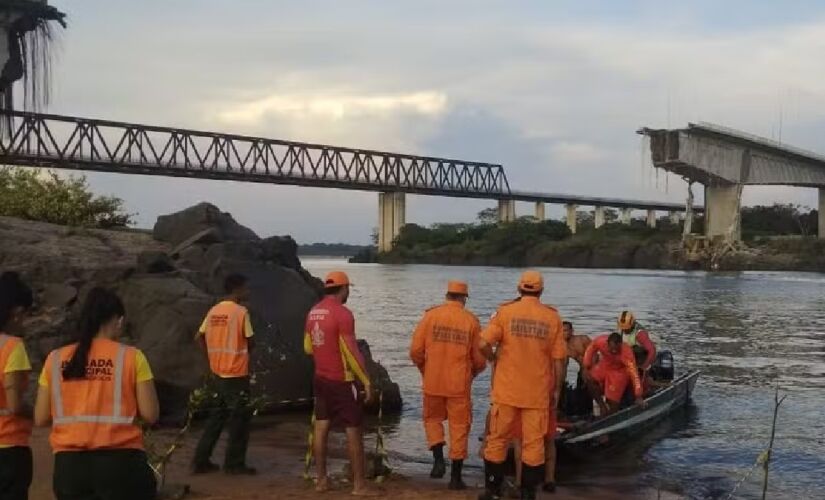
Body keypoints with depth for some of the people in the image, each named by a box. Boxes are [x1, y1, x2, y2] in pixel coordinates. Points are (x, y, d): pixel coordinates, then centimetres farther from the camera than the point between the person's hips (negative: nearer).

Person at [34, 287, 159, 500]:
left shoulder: (55, 359, 4)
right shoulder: (131, 357, -4)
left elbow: (40, 418, 6)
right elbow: (150, 414, -6)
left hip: (69, 464, 3)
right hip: (119, 462, -3)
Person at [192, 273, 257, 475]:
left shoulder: (214, 311, 6)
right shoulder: (241, 311, -13)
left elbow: (200, 336, 9)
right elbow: (250, 342, -9)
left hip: (218, 373, 7)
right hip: (237, 374, -7)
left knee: (217, 417, 16)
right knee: (239, 418, 4)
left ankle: (201, 461, 16)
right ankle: (234, 464, 8)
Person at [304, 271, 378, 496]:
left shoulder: (313, 312, 6)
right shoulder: (342, 314, -18)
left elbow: (308, 347, 15)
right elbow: (352, 353, -19)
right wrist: (366, 381, -13)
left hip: (320, 378, 8)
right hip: (342, 381, -7)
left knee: (321, 428, 11)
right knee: (353, 432, -1)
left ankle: (322, 480, 16)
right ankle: (359, 485, 2)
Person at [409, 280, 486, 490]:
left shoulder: (430, 315, -3)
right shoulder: (471, 321, -3)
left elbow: (415, 351, -4)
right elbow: (480, 359, -1)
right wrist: (472, 373, 20)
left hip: (433, 382, 1)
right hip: (459, 384, -1)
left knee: (432, 419, 22)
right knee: (459, 427, 9)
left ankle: (438, 459, 3)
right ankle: (456, 477, 12)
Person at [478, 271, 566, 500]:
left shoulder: (505, 311, -4)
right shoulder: (552, 317, -1)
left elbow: (483, 344, -13)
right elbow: (558, 359, 0)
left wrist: (494, 358, 8)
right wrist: (557, 390, 10)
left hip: (506, 389, 0)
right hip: (538, 392, 1)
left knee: (497, 439, 11)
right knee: (533, 443, 8)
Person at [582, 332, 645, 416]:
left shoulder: (626, 352, -38)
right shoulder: (600, 341, -30)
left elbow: (634, 373, -38)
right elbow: (590, 349, -7)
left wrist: (638, 397, -40)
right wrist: (586, 368, -9)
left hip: (619, 371, -3)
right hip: (604, 365, 4)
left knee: (613, 401, -4)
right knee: (590, 379, -21)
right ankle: (602, 406, -5)